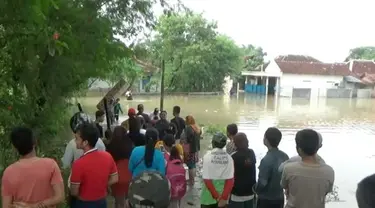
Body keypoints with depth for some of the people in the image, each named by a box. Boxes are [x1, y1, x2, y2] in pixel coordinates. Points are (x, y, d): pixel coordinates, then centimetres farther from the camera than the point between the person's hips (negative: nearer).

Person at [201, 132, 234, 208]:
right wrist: (224, 197, -12)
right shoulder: (229, 158, -6)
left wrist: (216, 196, -12)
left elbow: (206, 179, -16)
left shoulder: (207, 156, -14)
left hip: (209, 195, -2)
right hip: (223, 195, 2)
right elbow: (230, 179, -12)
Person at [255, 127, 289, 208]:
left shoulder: (267, 160, -26)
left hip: (266, 199, -6)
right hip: (280, 197, 7)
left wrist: (255, 189, -1)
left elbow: (262, 183, -22)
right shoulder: (285, 156, -4)